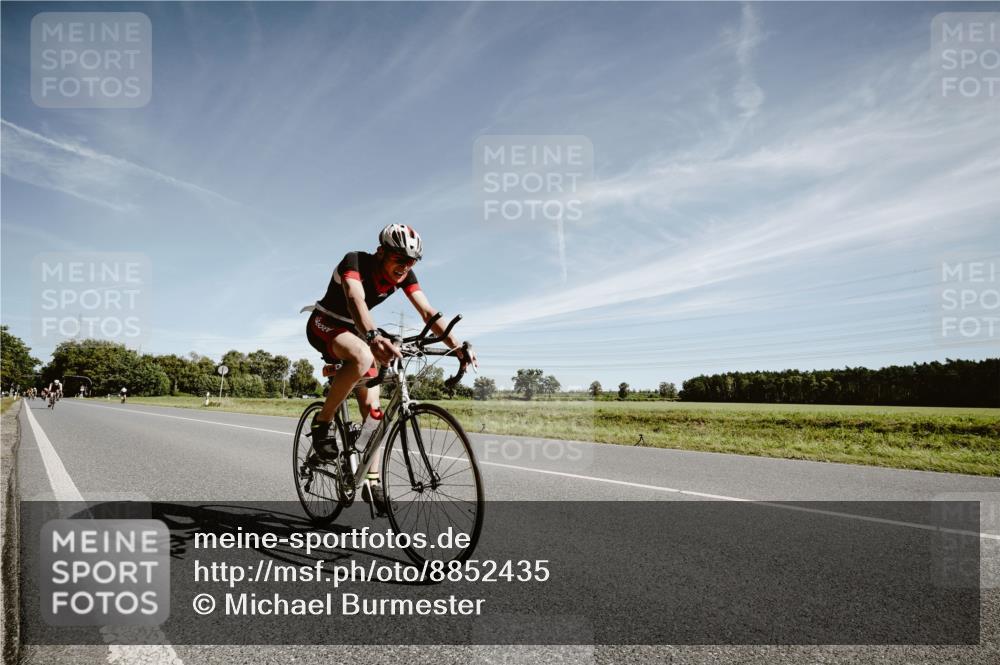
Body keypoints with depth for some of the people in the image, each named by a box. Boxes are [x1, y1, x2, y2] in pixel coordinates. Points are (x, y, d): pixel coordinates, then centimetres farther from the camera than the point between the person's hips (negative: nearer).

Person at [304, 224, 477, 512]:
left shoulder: (404, 275, -13)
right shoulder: (355, 262, -29)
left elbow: (428, 312, -21)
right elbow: (356, 300, -48)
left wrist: (458, 347, -34)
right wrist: (373, 336, -68)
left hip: (354, 331, 6)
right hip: (324, 324, -6)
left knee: (371, 405, -4)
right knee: (362, 357, -39)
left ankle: (372, 482, 6)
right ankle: (321, 424, -19)